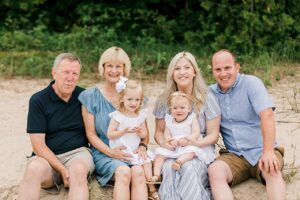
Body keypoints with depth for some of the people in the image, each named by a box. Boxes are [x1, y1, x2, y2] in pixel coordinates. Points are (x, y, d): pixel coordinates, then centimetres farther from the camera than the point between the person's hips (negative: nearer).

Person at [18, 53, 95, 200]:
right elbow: (38, 145, -6)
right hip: (47, 157, -1)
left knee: (78, 169, -35)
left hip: (77, 153, 1)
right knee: (34, 168, -35)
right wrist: (62, 169, -17)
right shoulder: (38, 100, -2)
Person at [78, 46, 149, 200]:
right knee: (123, 172, -33)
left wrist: (142, 146, -9)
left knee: (138, 172, -31)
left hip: (131, 151, 2)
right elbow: (91, 134, 1)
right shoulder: (91, 96, 3)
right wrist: (110, 152, -14)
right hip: (104, 153, -2)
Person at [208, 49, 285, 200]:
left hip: (260, 151, -2)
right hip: (234, 155, 3)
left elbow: (267, 115, -19)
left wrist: (268, 152, -30)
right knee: (214, 171, -28)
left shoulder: (251, 83, -7)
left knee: (272, 170, -35)